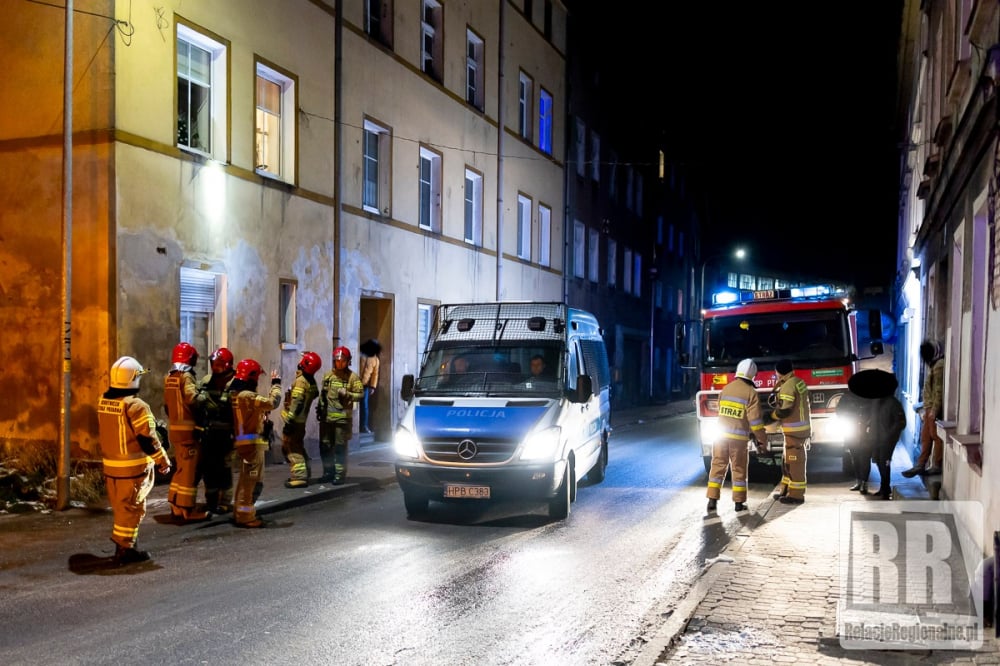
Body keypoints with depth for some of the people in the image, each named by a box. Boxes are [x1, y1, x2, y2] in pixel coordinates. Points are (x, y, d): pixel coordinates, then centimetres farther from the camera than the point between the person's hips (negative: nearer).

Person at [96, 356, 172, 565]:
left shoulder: (103, 403, 4)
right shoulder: (136, 406, -20)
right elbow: (148, 439, -17)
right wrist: (163, 461, -6)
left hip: (110, 466, 7)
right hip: (133, 468, -7)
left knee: (120, 508, 17)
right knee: (131, 509, 1)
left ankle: (127, 545, 27)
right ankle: (123, 550, 4)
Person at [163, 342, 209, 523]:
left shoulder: (168, 378, 13)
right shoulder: (186, 376, -13)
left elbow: (167, 405, 16)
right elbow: (192, 399, -27)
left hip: (174, 428, 9)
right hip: (188, 429, -9)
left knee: (180, 469, 18)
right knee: (189, 471, -3)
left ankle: (176, 508, 22)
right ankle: (187, 511, 0)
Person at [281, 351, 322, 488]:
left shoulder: (300, 381, -18)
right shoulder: (312, 382, 9)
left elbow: (296, 403, -23)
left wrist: (289, 420, -23)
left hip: (294, 420, -9)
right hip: (301, 420, 9)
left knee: (292, 448, -6)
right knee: (298, 447, 20)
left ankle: (299, 477, -10)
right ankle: (303, 473, 27)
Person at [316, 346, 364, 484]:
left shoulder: (353, 377, -1)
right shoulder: (328, 375, 12)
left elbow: (360, 394, -4)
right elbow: (322, 394, 19)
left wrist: (347, 394, -18)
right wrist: (319, 409, 16)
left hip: (343, 417, -5)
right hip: (326, 416, 5)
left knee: (340, 447, -2)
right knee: (325, 445, 9)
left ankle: (340, 474, 6)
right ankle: (328, 472, 22)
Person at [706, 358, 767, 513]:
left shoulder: (726, 388, 7)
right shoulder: (751, 392, -8)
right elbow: (755, 420, -12)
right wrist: (762, 440, -3)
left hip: (721, 434, 4)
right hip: (739, 437, -3)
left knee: (718, 466, 8)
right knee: (739, 469, 7)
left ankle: (712, 500, 4)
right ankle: (739, 502, 12)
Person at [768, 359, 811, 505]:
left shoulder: (789, 385, -18)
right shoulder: (798, 382, 14)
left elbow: (784, 409, -22)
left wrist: (772, 415, -4)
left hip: (795, 430, -10)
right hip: (801, 427, 10)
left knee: (795, 461, -5)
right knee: (788, 461, 17)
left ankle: (796, 495, 0)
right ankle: (786, 490, 24)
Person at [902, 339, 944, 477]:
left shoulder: (939, 366, -14)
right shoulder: (932, 365, 16)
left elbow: (939, 390, -19)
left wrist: (934, 410, -19)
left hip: (935, 409, -10)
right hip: (929, 408, 10)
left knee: (936, 436, -2)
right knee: (925, 437, 9)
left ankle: (937, 466, 5)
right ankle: (920, 465, 12)